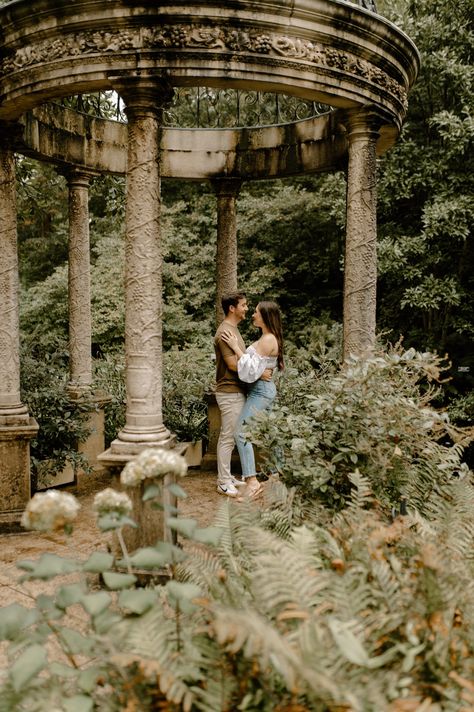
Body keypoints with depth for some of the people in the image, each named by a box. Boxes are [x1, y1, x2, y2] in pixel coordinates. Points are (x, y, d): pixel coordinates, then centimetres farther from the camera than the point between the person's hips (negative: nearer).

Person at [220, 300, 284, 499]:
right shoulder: (268, 338, 13)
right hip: (264, 389, 11)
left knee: (241, 432, -16)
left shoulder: (268, 340, -17)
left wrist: (236, 347, -19)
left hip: (261, 391, -11)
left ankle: (252, 481, -21)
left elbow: (252, 370, -22)